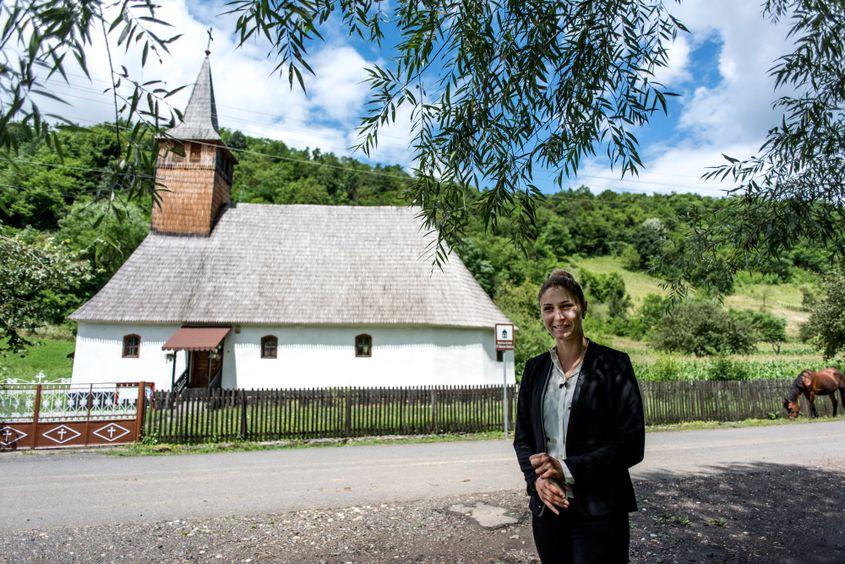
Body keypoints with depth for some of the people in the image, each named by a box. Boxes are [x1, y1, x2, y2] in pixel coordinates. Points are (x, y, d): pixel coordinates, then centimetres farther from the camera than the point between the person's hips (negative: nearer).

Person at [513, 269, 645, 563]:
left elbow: (632, 444, -10)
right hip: (546, 508, 4)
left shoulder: (613, 364, -7)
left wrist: (567, 469, -18)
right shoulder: (535, 368, 6)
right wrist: (536, 479, -9)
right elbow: (522, 437, 9)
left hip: (599, 513, -4)